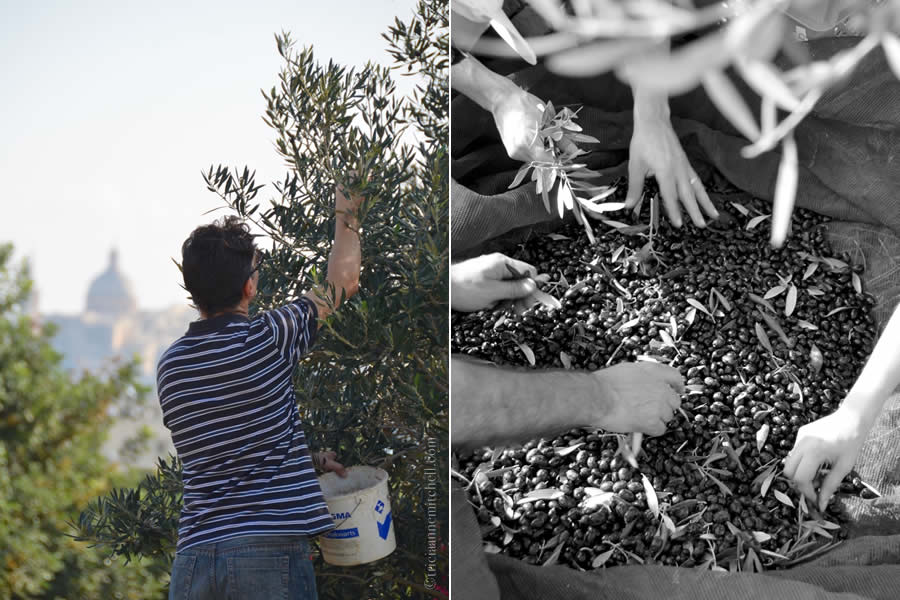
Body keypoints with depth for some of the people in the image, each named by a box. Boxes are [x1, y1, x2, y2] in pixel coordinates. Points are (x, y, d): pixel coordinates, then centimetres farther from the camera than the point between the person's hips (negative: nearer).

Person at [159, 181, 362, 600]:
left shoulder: (169, 365, 9)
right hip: (271, 549, -5)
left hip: (195, 553, 5)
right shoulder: (266, 340, -8)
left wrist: (310, 460, 30)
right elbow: (343, 282, 7)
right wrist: (346, 215, 24)